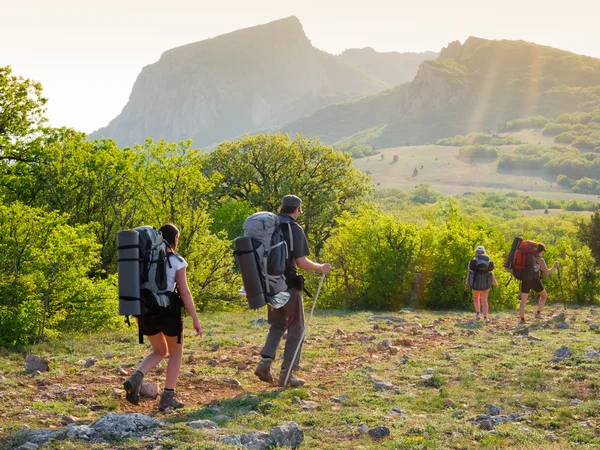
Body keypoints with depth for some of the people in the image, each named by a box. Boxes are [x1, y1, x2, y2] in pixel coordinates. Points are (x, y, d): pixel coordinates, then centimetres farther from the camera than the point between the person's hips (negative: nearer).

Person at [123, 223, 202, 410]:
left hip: (146, 311, 5)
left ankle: (136, 378, -2)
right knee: (176, 353, 17)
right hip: (168, 311, -5)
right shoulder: (176, 261, -6)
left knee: (160, 351, 24)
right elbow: (184, 292, -10)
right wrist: (195, 319, -5)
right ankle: (167, 398, 13)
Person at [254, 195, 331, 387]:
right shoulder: (294, 229, -13)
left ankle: (264, 363, 7)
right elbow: (301, 261, -18)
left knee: (277, 325, 22)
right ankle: (286, 374, 7)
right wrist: (321, 268, -2)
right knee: (295, 329, 7)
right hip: (289, 286, -6)